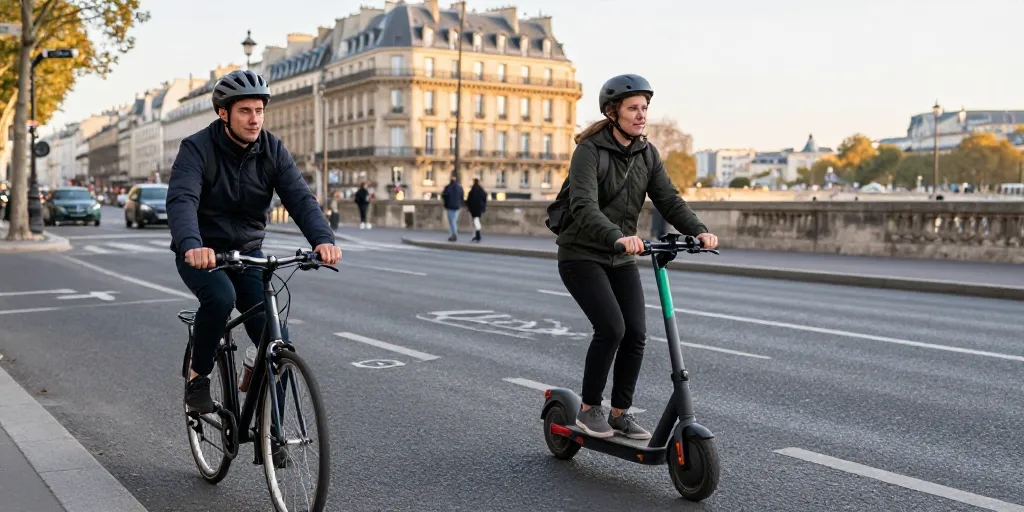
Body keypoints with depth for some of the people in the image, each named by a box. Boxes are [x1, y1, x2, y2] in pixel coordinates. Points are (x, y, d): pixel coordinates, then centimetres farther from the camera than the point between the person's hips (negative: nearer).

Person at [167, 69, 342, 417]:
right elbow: (181, 200, -32)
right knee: (220, 296, -37)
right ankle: (197, 377, -10)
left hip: (247, 254, 3)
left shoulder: (272, 151, -5)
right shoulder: (197, 148, -16)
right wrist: (192, 244, -53)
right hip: (200, 254, -3)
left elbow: (300, 198, -18)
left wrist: (323, 239, -38)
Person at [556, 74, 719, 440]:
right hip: (582, 255, -6)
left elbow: (668, 200, -5)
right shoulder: (589, 151, -18)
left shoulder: (647, 154, 2)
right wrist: (618, 237, -49)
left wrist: (699, 231, -23)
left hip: (621, 259, 6)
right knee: (611, 328, -19)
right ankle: (589, 409, 0)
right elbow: (584, 207, -32)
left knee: (636, 333, -5)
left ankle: (621, 412, 11)